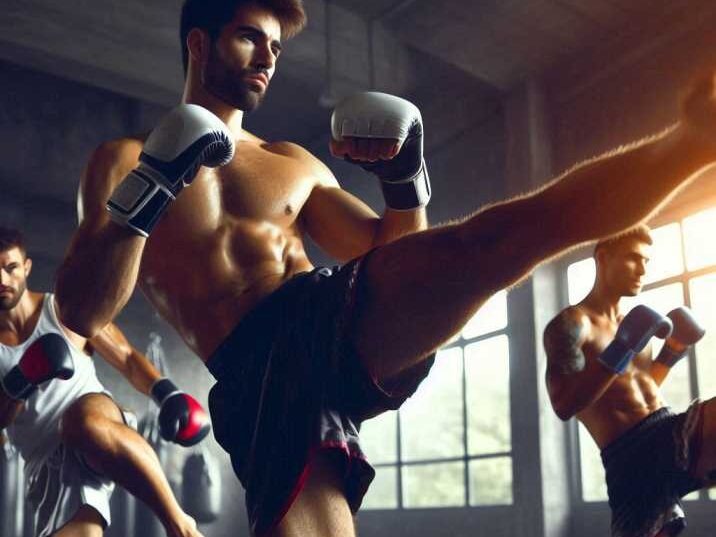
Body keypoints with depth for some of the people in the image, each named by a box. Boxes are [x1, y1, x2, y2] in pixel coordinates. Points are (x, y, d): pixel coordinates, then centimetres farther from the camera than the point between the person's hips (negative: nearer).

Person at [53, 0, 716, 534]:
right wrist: (153, 185, -10)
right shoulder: (124, 160, 14)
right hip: (261, 377, -2)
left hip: (343, 316, 3)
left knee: (499, 235, -21)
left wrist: (403, 174, 3)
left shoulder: (296, 165, 25)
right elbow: (82, 312, 2)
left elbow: (392, 253, 22)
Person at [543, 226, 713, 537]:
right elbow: (564, 406, -17)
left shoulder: (630, 325, 24)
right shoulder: (571, 324, -4)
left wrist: (673, 352, 19)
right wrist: (621, 351, -22)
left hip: (673, 436, 10)